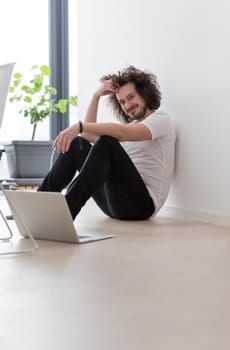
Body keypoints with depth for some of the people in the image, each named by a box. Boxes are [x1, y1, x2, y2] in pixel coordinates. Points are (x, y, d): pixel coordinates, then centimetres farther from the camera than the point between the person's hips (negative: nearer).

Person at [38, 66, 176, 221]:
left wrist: (79, 126, -29)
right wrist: (96, 96, 14)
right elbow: (88, 136, 19)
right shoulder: (130, 126, 26)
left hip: (142, 203, -7)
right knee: (77, 144, 0)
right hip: (115, 203, 7)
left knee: (107, 142, -28)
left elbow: (123, 134, -20)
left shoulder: (161, 119, 1)